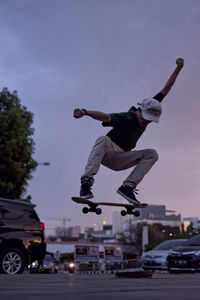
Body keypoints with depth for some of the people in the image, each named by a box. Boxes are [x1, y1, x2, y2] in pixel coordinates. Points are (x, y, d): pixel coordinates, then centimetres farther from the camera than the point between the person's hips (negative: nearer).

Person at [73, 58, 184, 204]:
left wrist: (178, 69, 1)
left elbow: (165, 90, 3)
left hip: (120, 159, 6)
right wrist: (85, 112, -63)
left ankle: (127, 186, -23)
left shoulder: (150, 110, -2)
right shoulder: (126, 118, -25)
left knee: (152, 154, -13)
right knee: (103, 140, -38)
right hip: (106, 153, -6)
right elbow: (106, 116, -45)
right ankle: (86, 182, -46)